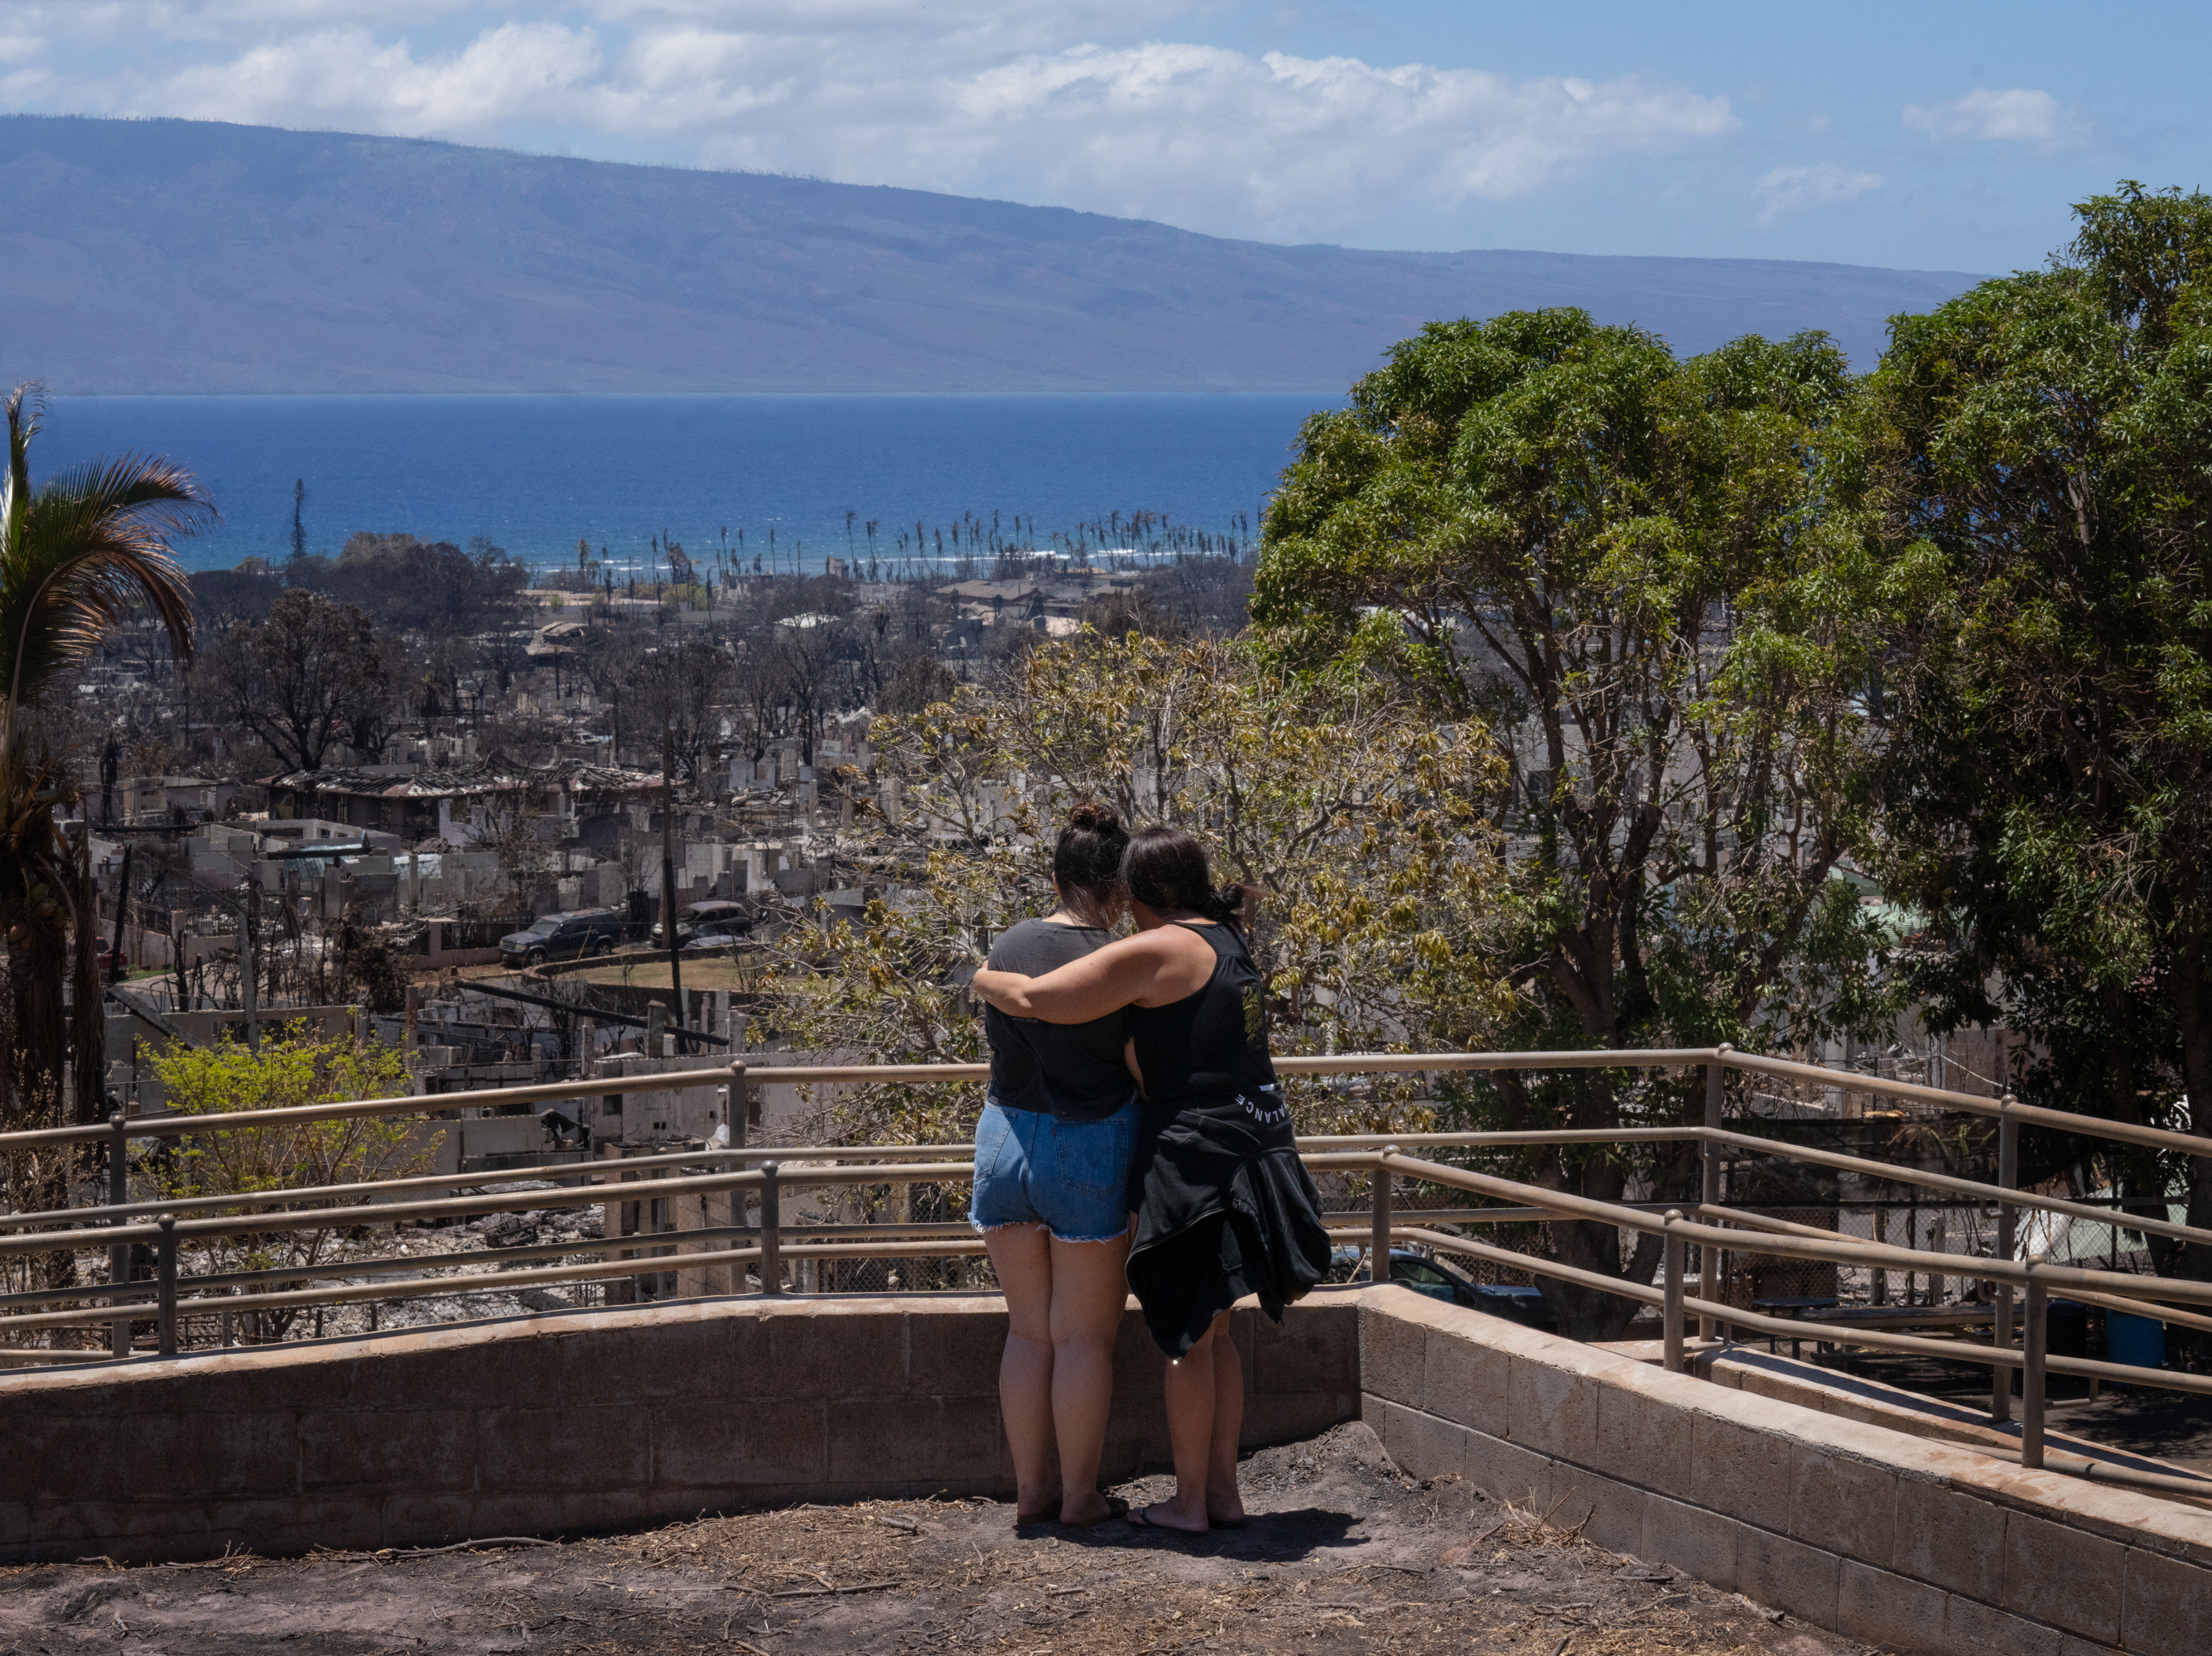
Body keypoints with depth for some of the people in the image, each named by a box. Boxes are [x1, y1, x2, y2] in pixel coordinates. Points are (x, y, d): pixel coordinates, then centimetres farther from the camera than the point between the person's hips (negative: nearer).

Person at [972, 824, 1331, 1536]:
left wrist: (987, 978, 3)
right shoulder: (1228, 945, 14)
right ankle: (1223, 1489, 18)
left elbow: (1038, 1000, -15)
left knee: (1187, 1335, 0)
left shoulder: (1159, 951, -13)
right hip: (1250, 1149, 9)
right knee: (1210, 1330, 16)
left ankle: (1188, 1502, 6)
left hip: (1195, 1155, -9)